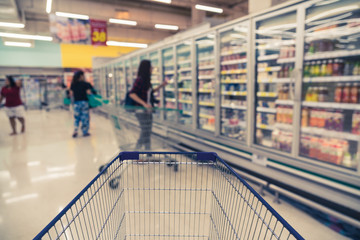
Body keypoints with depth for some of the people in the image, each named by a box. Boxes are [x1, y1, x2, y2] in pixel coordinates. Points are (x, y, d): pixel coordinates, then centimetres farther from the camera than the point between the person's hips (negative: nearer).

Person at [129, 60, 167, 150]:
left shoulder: (146, 80, 11)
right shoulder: (139, 79, -15)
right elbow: (131, 94, -21)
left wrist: (161, 85, 16)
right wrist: (144, 103, -28)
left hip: (147, 110, 9)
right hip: (142, 110, -9)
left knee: (144, 133, 13)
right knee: (146, 133, -7)